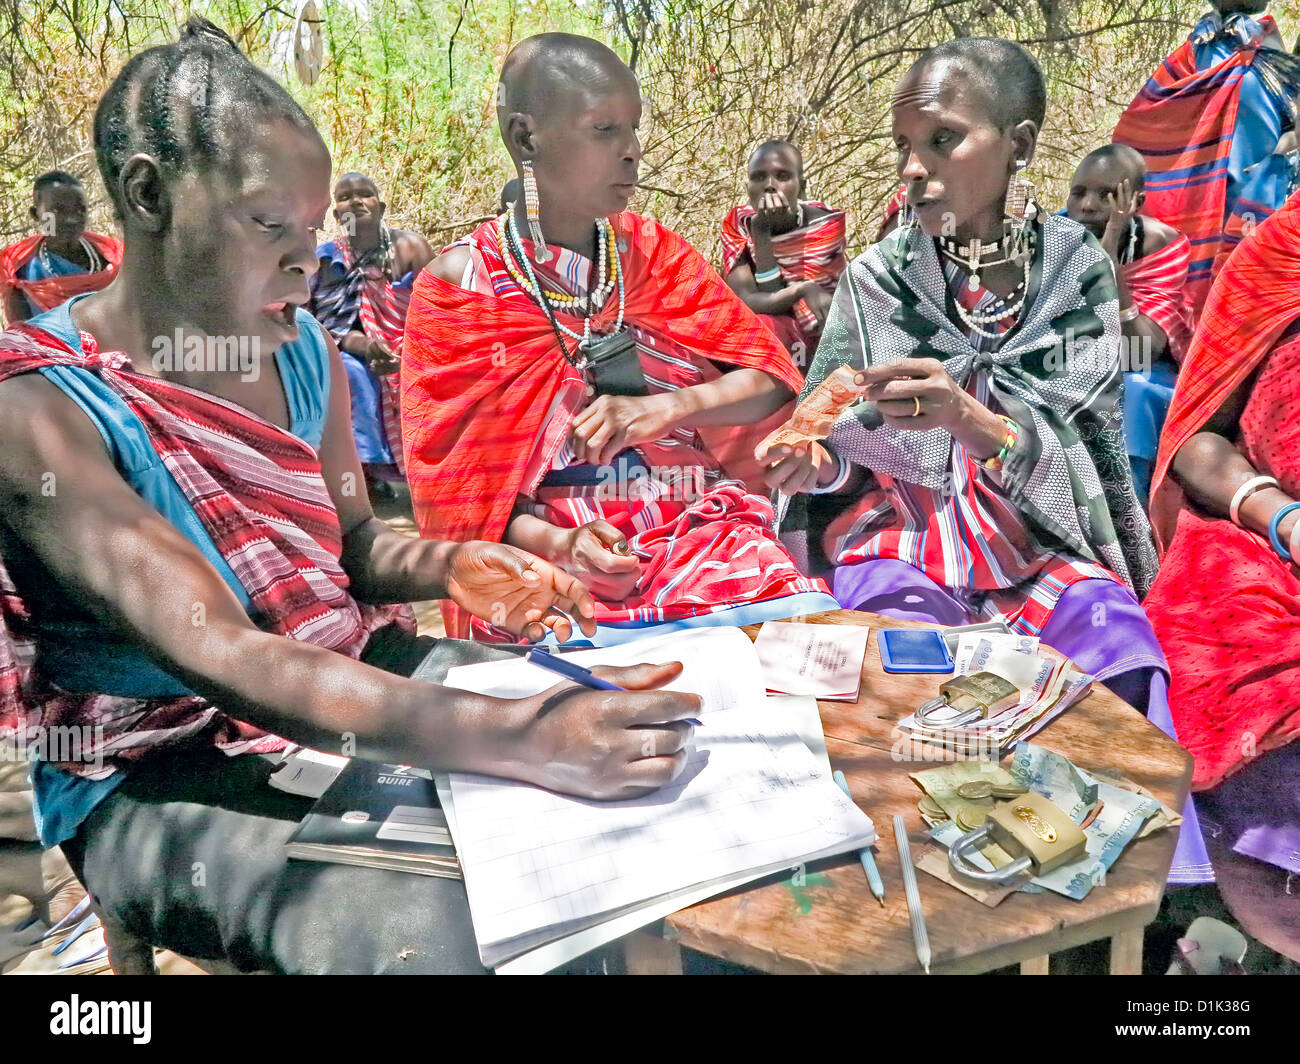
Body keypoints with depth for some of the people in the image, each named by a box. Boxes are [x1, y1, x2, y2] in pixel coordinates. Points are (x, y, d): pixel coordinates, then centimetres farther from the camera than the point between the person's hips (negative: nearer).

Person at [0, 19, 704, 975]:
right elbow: (216, 657, -31)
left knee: (635, 754, -7)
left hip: (358, 676, 6)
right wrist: (512, 739, -41)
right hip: (160, 773, -5)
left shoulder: (301, 349, 1)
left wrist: (451, 567, -14)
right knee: (416, 931, -32)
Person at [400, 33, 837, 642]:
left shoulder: (654, 253, 11)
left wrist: (667, 408, -10)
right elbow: (452, 484, 0)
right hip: (544, 552, -3)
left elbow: (772, 381, 9)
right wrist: (555, 543, -18)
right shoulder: (457, 285, 1)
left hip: (693, 520, 4)